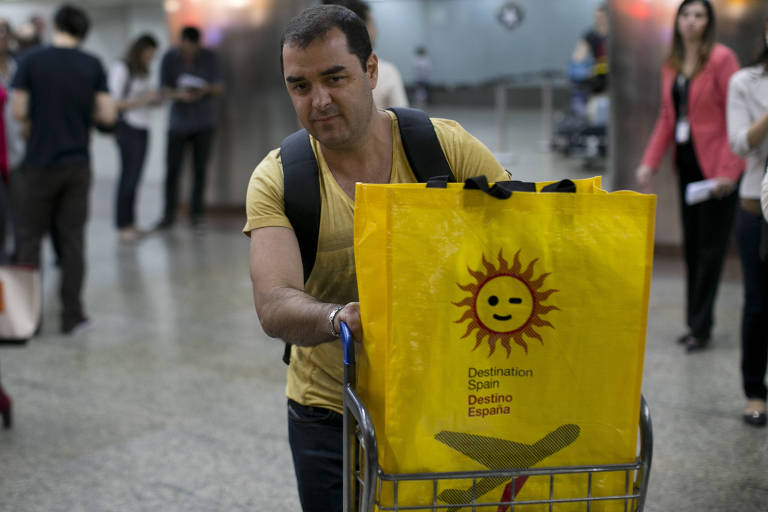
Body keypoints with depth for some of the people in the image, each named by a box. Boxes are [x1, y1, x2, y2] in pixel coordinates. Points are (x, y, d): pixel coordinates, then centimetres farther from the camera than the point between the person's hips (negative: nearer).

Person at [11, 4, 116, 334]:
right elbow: (107, 115, -3)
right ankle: (72, 315, 9)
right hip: (77, 165, 1)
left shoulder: (31, 61, -6)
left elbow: (19, 112, -6)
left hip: (40, 163, -1)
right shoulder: (93, 65, -1)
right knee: (72, 239, 7)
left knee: (30, 237, 9)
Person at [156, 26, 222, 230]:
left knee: (200, 168, 1)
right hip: (179, 120, 0)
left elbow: (218, 89, -1)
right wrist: (179, 94, -27)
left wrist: (207, 89, -25)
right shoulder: (170, 58, -6)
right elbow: (164, 90, -6)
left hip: (203, 121, 0)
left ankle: (196, 213, 10)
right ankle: (169, 215, 3)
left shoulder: (209, 57, -5)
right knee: (172, 169, -5)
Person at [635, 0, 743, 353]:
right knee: (691, 244, 11)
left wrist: (727, 170, -19)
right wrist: (649, 163, 5)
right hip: (686, 164, 7)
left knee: (710, 247, 0)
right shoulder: (671, 65, 10)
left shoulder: (720, 59, -12)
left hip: (715, 166, -7)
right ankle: (696, 323, 20)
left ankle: (700, 328, 7)